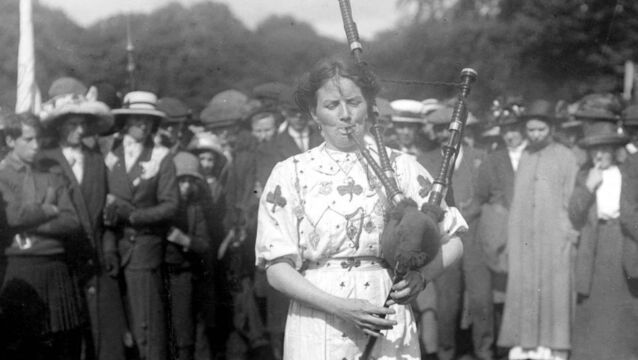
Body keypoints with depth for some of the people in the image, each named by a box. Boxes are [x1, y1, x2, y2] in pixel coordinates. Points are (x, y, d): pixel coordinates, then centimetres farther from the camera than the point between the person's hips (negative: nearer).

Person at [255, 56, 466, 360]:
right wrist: (340, 307, -15)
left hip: (390, 328, 1)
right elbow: (277, 268, -3)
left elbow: (452, 239, 10)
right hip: (319, 332, -1)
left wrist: (421, 276, -10)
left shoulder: (400, 167, 4)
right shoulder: (291, 174, 1)